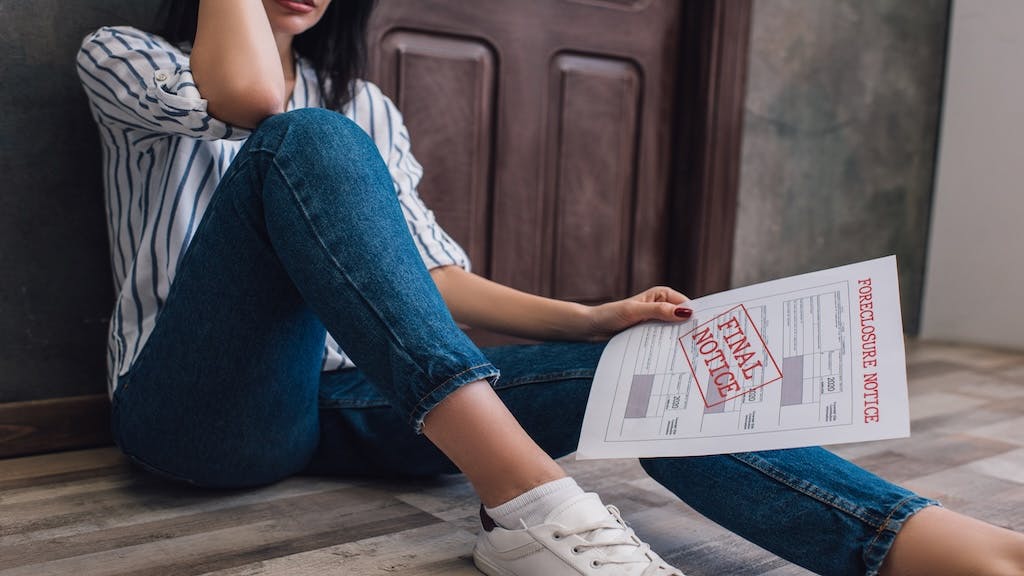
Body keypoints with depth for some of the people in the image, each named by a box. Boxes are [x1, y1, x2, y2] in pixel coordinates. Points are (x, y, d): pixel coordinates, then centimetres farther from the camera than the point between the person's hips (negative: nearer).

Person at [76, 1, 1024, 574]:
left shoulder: (363, 108, 19)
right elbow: (245, 93, -17)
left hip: (342, 403, 3)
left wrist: (592, 320, -4)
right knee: (308, 140, -30)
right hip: (203, 411, -3)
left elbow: (431, 276, 9)